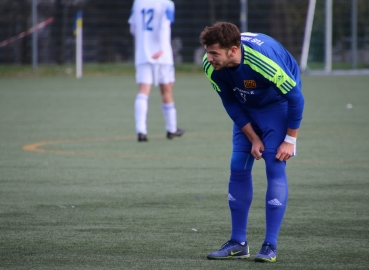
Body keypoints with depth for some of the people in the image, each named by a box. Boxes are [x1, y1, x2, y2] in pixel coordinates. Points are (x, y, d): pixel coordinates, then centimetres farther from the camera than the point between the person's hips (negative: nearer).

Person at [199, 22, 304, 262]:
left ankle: (270, 246, -10)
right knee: (238, 168, -2)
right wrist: (253, 139, -8)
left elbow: (295, 98, -25)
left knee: (275, 168, -14)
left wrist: (290, 140, -19)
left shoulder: (264, 60, -39)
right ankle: (238, 244, 5)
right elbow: (230, 103, -7)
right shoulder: (211, 66, -24)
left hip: (278, 105, -5)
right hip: (247, 109, 5)